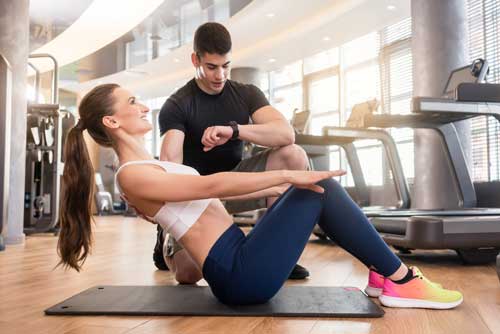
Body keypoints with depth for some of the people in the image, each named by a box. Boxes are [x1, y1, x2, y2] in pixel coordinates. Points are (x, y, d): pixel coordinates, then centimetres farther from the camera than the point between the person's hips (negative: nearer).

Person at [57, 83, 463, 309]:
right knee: (319, 189, -12)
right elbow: (210, 186, -21)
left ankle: (384, 273, 8)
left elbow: (205, 192, 22)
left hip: (240, 262, 9)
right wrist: (287, 175, -21)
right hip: (241, 274, -9)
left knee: (315, 185, 5)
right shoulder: (133, 176, -11)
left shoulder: (150, 167, 19)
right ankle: (404, 282, -4)